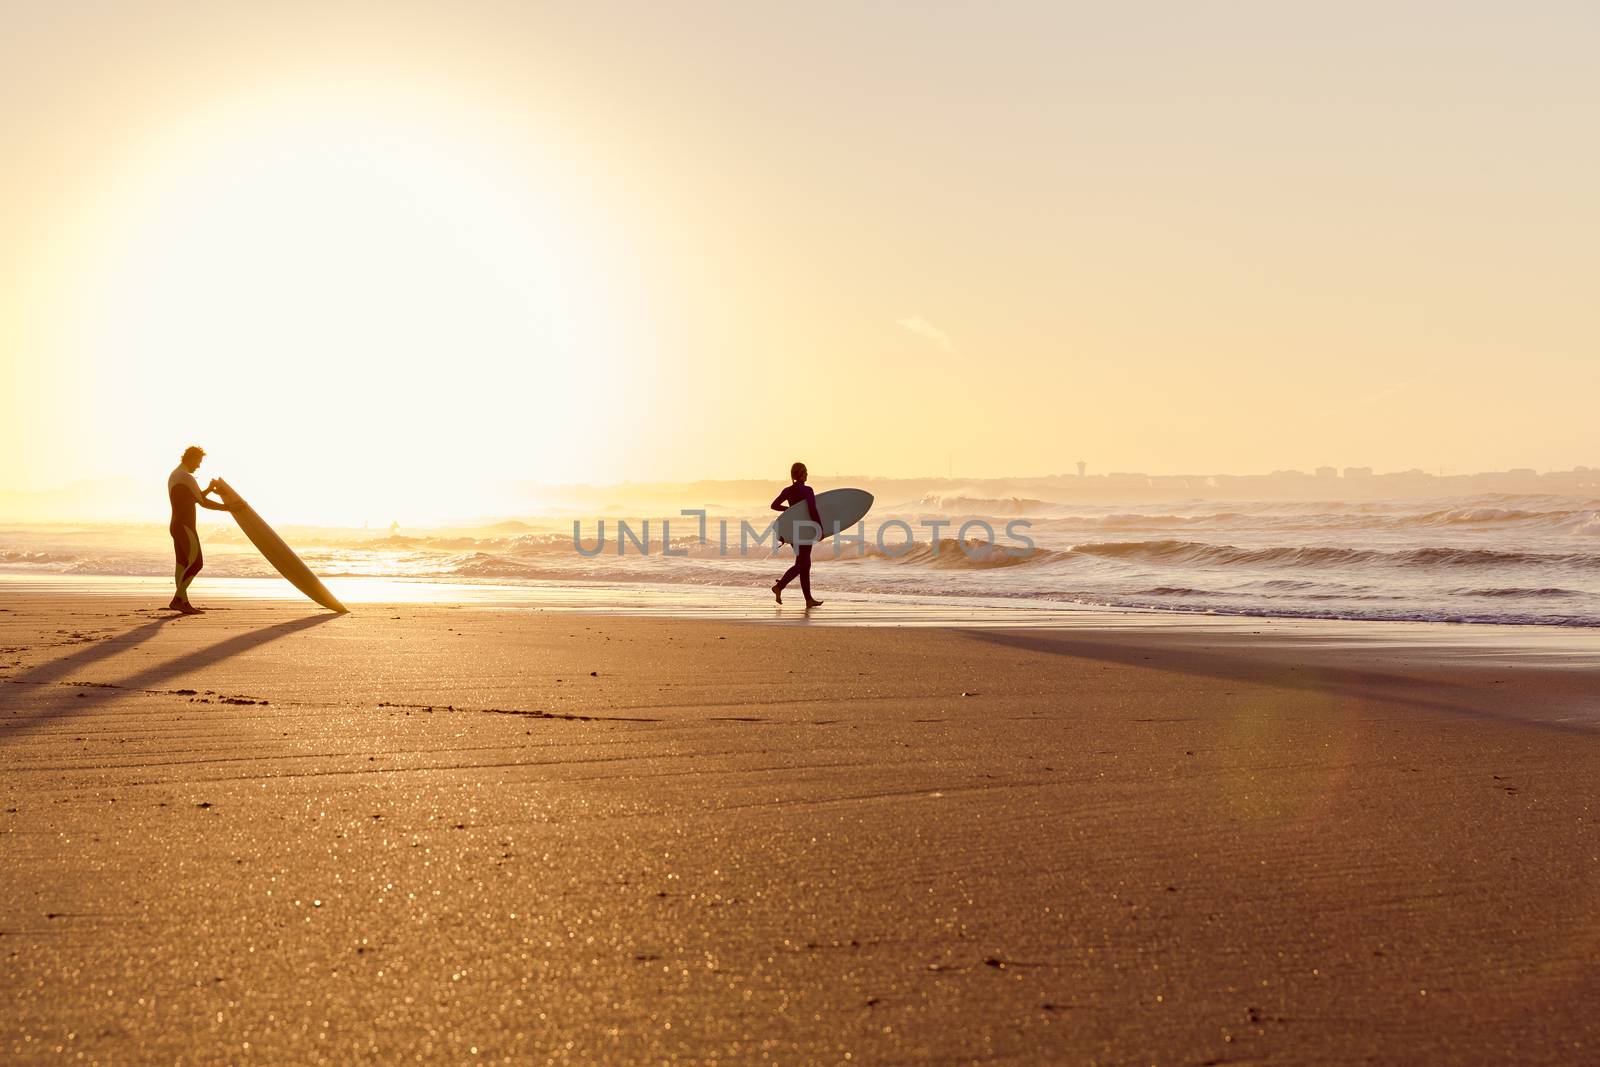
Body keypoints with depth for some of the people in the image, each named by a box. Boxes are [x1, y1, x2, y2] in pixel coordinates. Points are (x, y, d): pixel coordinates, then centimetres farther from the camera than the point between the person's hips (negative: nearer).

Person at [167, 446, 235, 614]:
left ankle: (183, 602, 7)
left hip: (177, 527, 10)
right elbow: (203, 503, -17)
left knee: (183, 564, 9)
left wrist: (209, 489, 14)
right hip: (185, 527, -10)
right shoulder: (186, 477, -16)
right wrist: (228, 508, -9)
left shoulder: (174, 475, 17)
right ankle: (178, 599, -13)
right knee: (196, 562, -12)